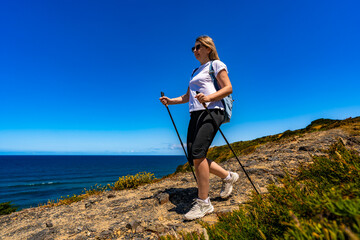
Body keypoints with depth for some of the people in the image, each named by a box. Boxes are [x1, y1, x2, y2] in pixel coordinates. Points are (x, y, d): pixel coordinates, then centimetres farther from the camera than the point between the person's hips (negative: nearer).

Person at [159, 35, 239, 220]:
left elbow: (228, 88, -5)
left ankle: (203, 203, -9)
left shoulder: (216, 64, 8)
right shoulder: (195, 72, 28)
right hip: (195, 115, 8)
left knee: (197, 154, -22)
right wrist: (170, 101, 13)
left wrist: (209, 97, -22)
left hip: (211, 112, -7)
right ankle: (228, 177, 22)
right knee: (193, 158, 0)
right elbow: (187, 97, 28)